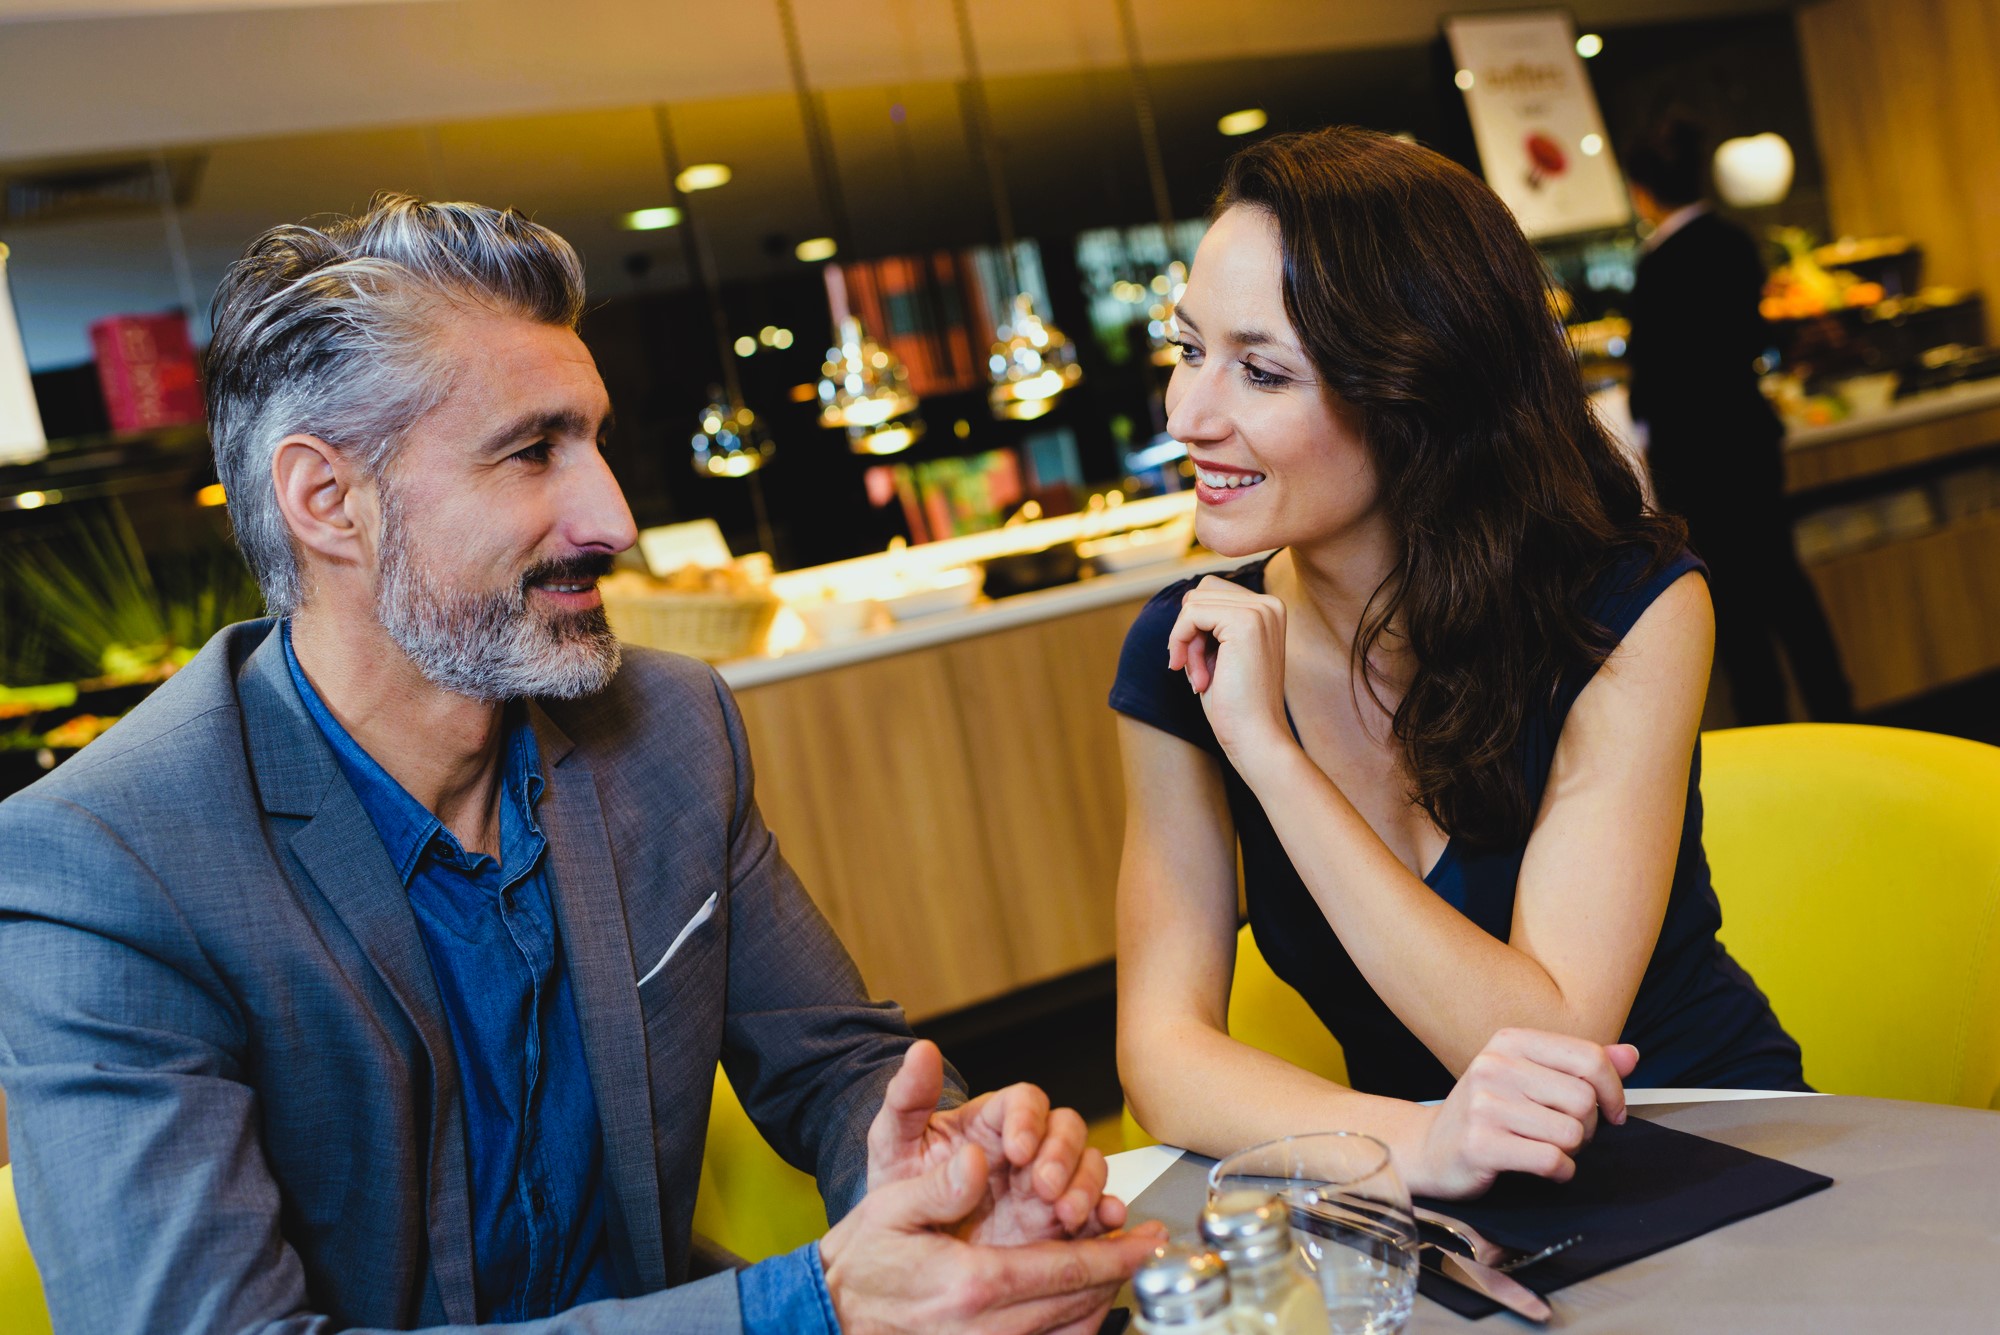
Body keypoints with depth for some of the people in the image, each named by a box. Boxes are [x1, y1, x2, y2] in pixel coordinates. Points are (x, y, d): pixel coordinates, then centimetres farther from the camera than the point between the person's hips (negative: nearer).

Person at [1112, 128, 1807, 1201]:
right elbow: (1162, 1047, -13)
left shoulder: (1630, 613, -14)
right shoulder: (1184, 652, -6)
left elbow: (1548, 1038, -21)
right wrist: (1406, 1140, -32)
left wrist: (1267, 749, -24)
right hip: (1432, 1212, 2)